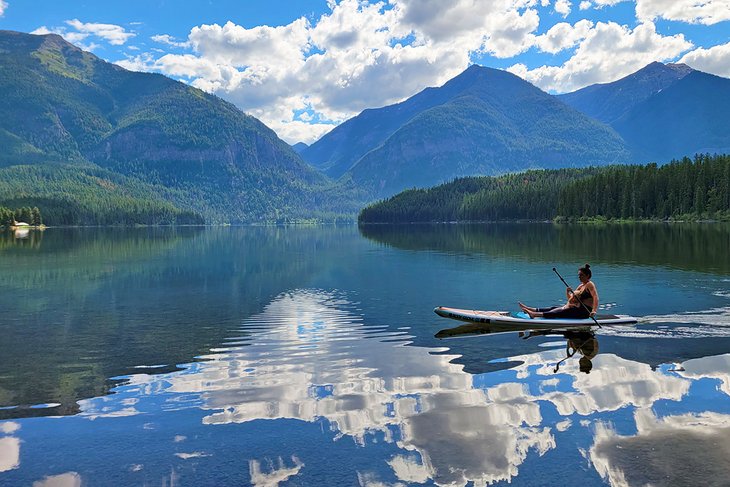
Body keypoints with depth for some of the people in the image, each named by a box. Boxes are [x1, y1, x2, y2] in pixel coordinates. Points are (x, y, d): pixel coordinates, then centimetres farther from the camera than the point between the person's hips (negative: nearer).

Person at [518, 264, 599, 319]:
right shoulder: (581, 286, 20)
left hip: (584, 311, -9)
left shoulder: (590, 284, -7)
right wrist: (568, 292, -3)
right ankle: (532, 310, -9)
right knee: (555, 308, -1)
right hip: (578, 309, 9)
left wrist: (594, 311, -35)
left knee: (561, 312, -23)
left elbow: (595, 298, -21)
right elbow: (570, 298, 19)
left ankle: (534, 315, -38)